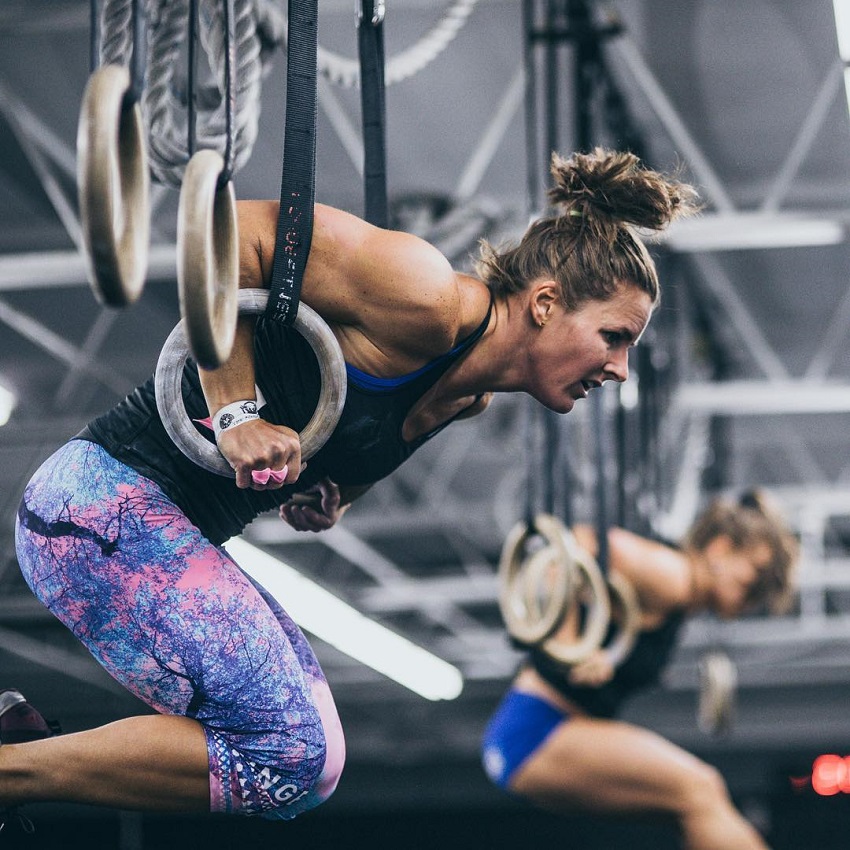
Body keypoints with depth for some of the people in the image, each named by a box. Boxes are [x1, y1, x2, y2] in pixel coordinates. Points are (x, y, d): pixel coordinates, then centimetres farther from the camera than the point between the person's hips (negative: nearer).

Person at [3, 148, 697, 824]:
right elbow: (234, 229, -20)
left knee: (310, 753, 14)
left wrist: (328, 496, 4)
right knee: (290, 757, -15)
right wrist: (238, 415, -23)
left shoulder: (472, 401, 9)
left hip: (172, 531, 10)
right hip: (106, 502, -10)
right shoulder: (428, 301, -20)